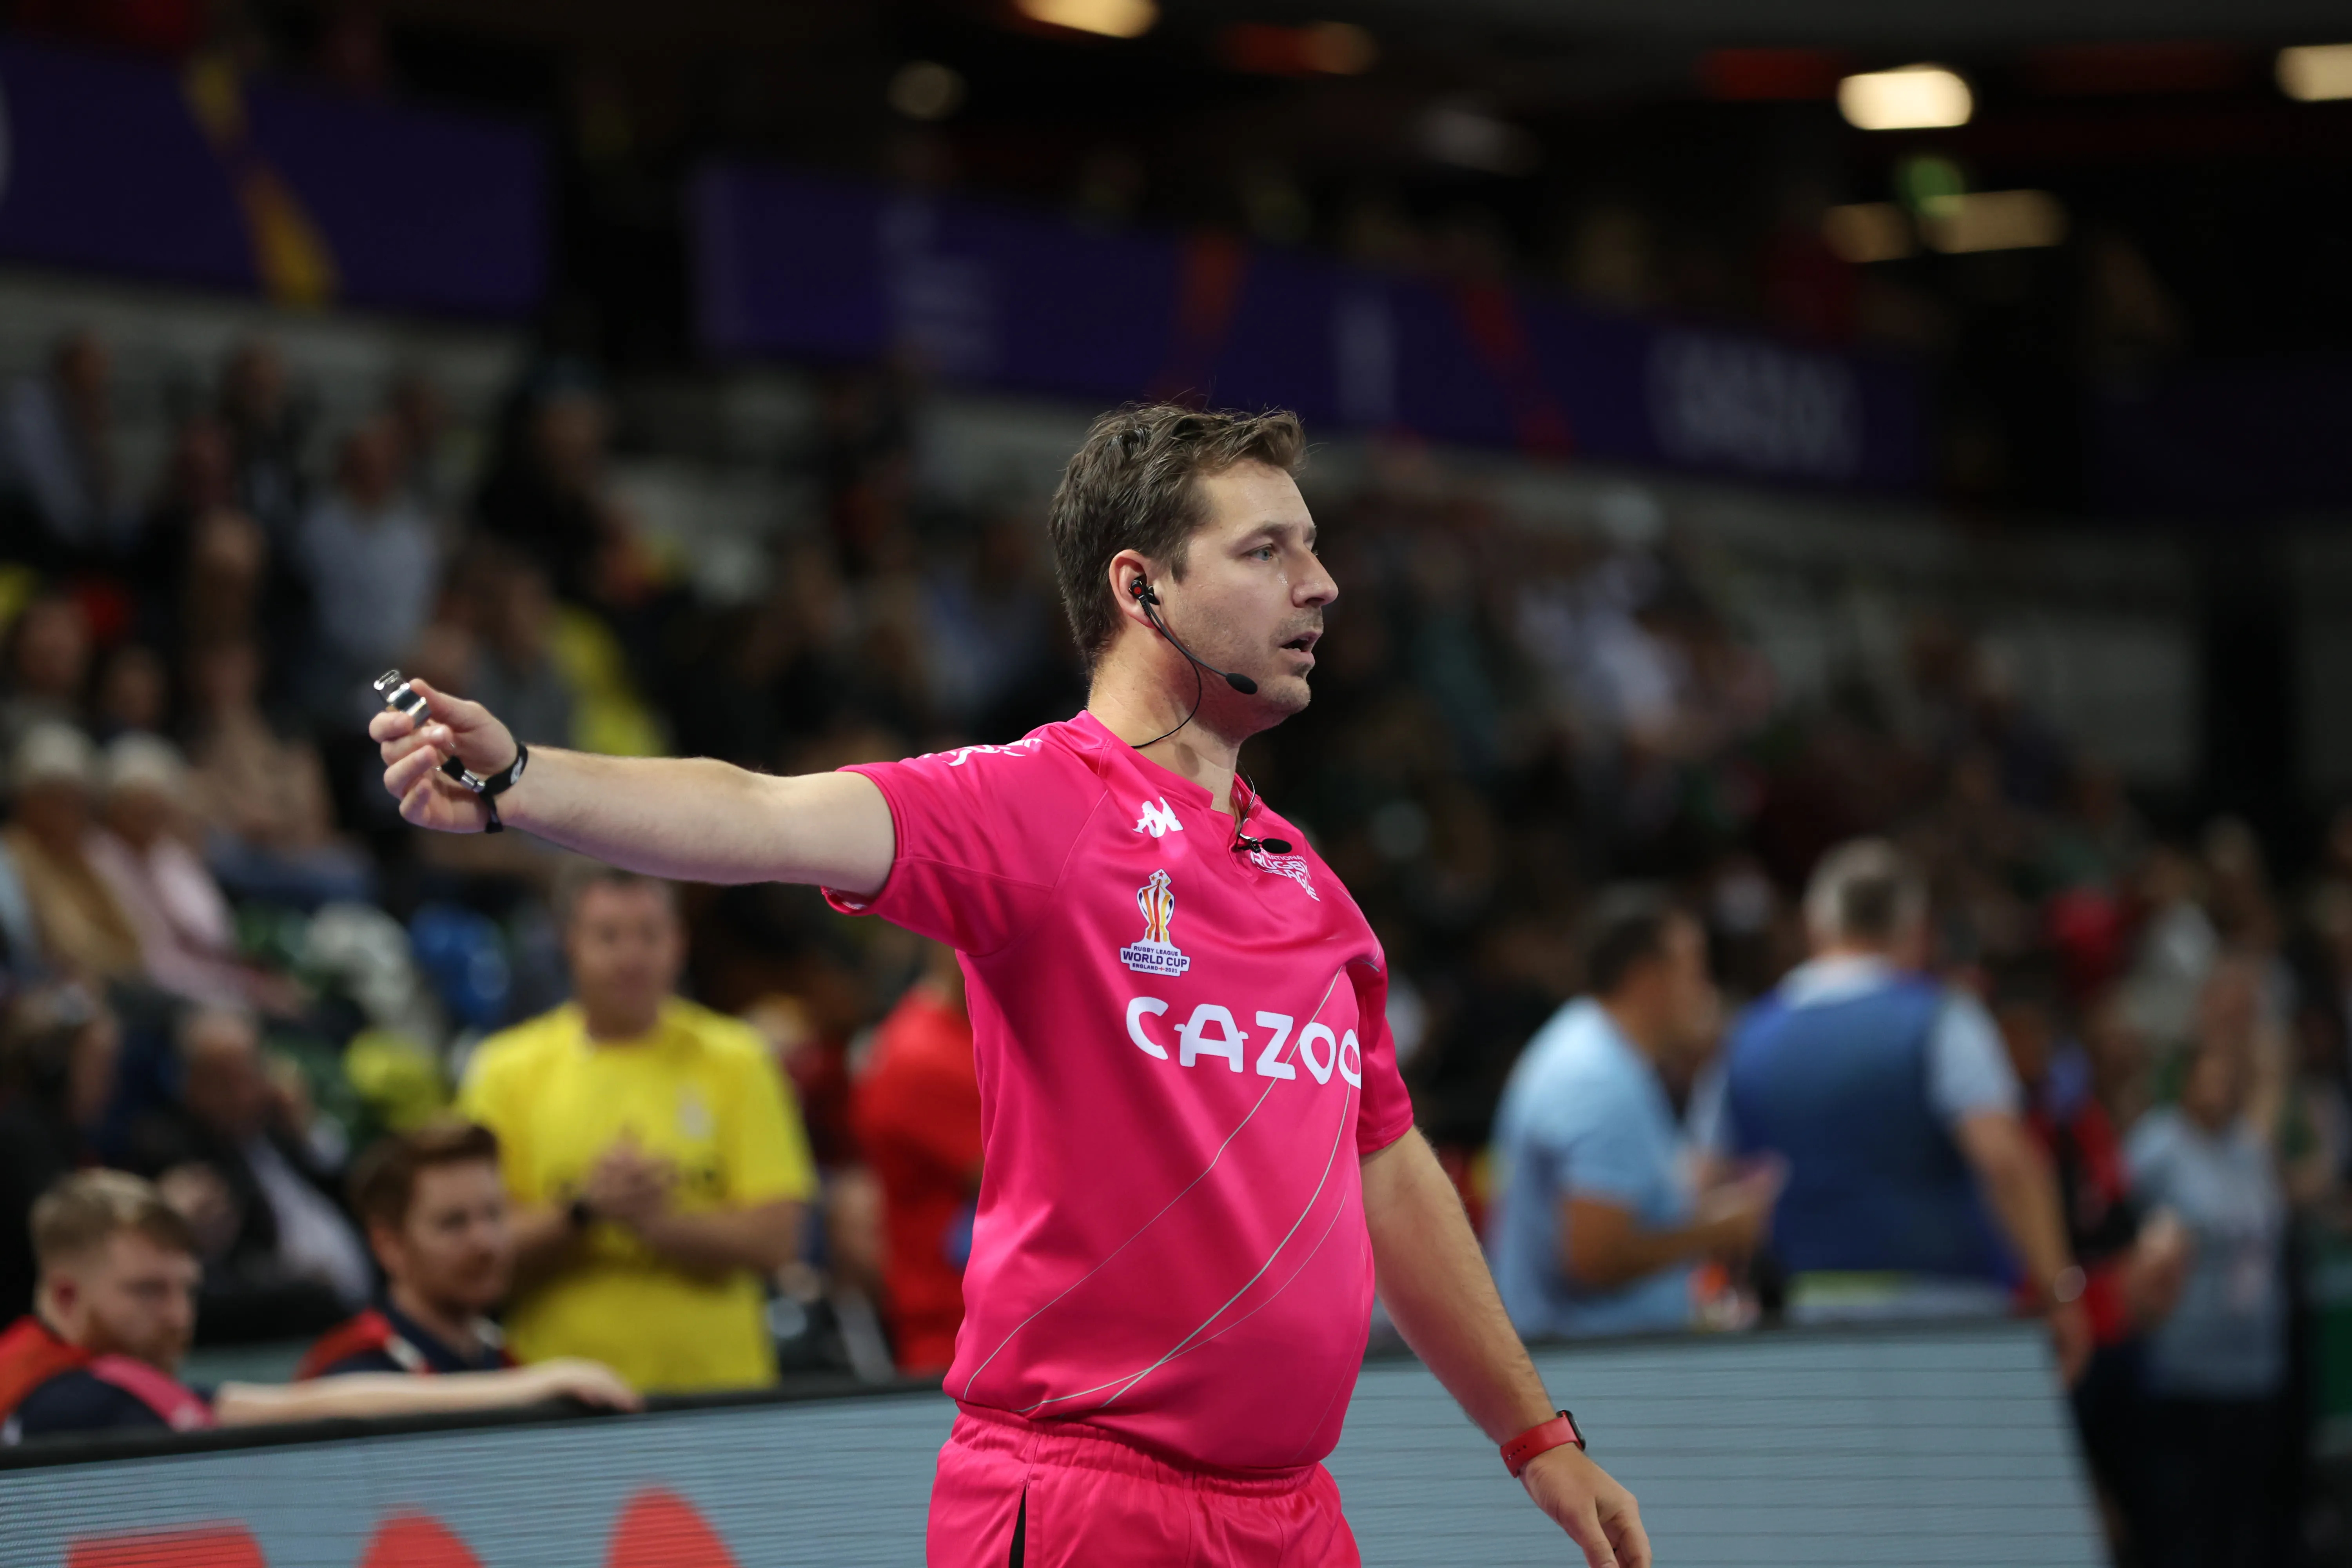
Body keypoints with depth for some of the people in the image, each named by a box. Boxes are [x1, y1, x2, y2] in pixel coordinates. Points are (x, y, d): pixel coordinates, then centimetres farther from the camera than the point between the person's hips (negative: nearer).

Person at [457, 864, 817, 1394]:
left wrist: (651, 1219, -15)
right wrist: (584, 1211, -16)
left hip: (715, 1382, 1)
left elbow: (775, 1241, -2)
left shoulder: (734, 1062, 5)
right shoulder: (507, 1072, 4)